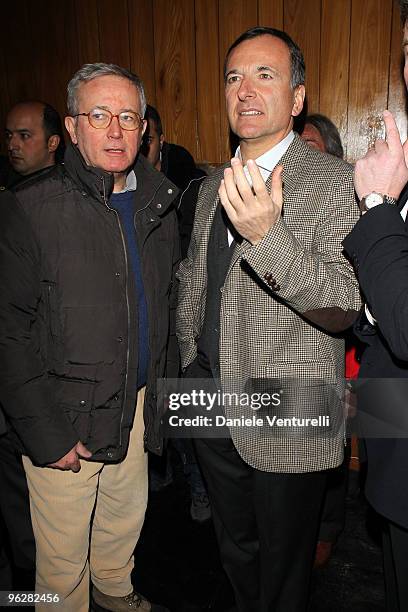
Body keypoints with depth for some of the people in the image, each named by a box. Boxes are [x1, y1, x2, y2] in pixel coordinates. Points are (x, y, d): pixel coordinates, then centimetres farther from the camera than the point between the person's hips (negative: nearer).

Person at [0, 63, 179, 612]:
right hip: (63, 417, -5)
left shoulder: (159, 206, 4)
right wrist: (45, 435, -15)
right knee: (64, 556, 14)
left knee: (126, 521, 25)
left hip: (136, 405, 5)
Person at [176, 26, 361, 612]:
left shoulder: (335, 182, -13)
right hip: (212, 405, 6)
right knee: (236, 552, 27)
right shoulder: (213, 186, 8)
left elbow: (343, 308, -23)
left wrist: (267, 235, -37)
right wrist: (191, 362, 11)